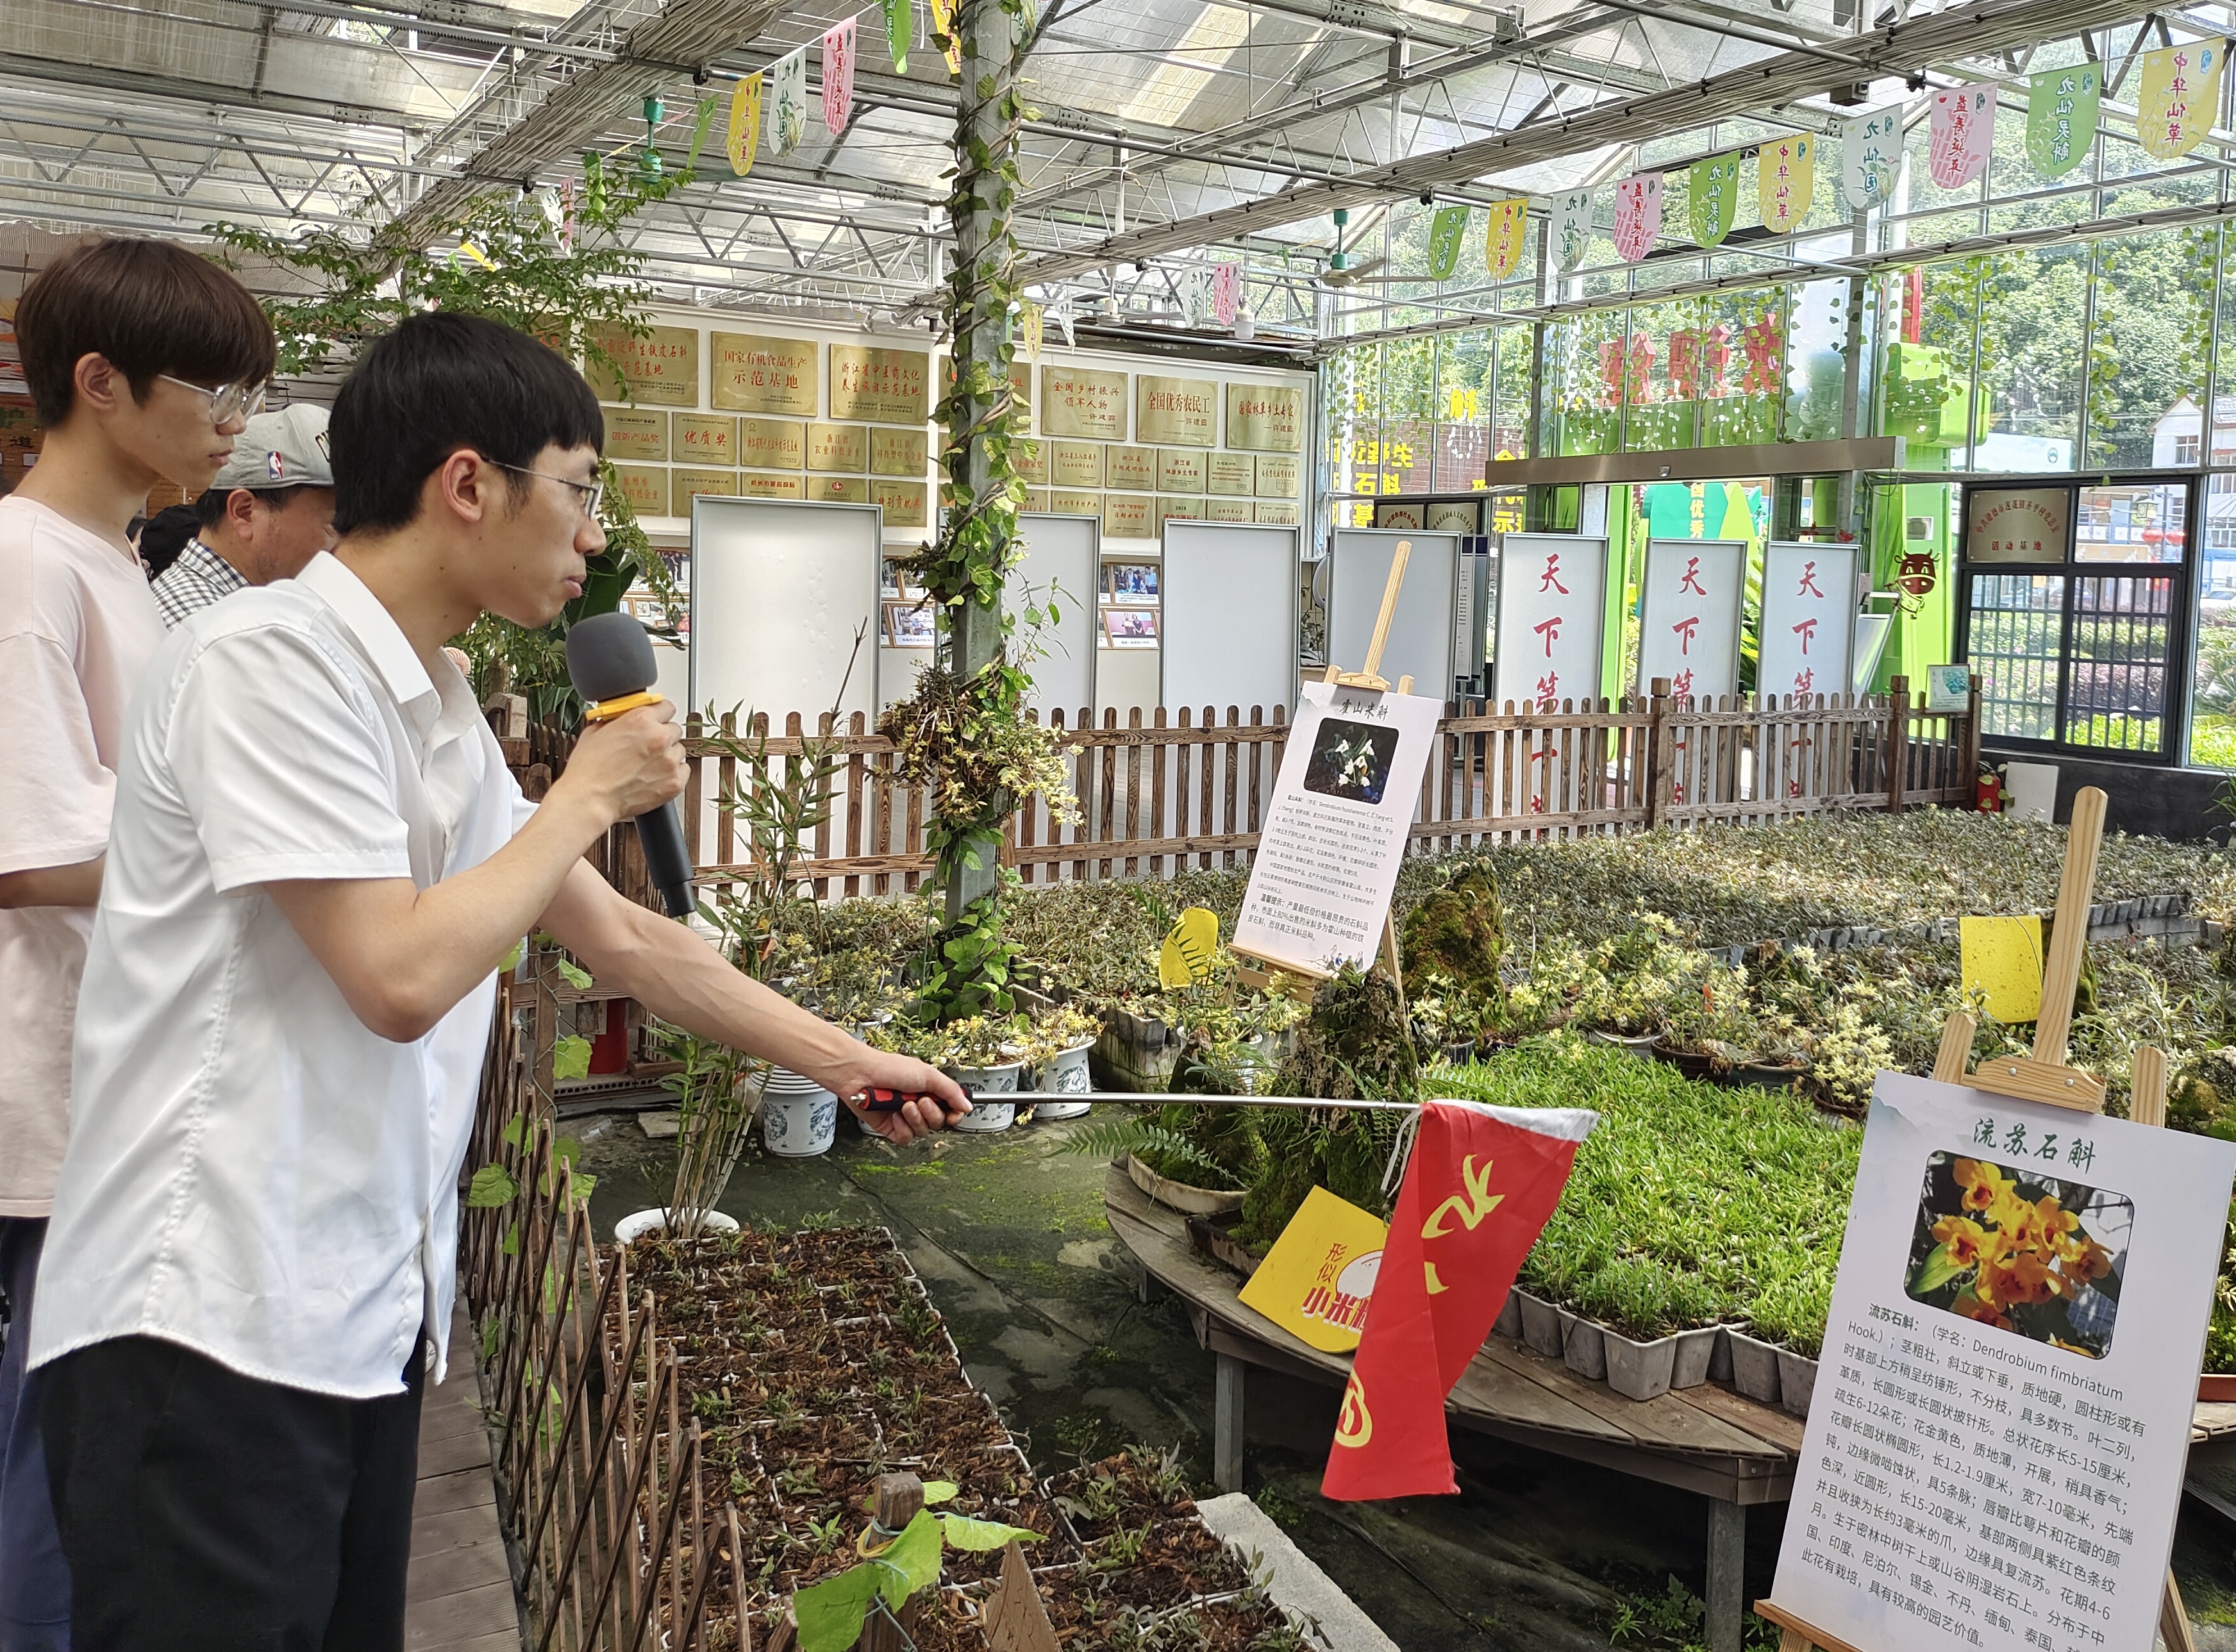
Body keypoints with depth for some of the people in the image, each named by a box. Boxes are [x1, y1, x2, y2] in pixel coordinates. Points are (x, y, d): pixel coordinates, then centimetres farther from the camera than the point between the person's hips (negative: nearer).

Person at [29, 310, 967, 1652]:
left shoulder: (443, 711, 12)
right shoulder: (269, 659, -15)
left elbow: (622, 939, 18)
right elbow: (401, 975, -22)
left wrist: (848, 1062, 20)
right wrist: (591, 794, -9)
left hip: (368, 1319, 9)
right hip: (210, 1328, -8)